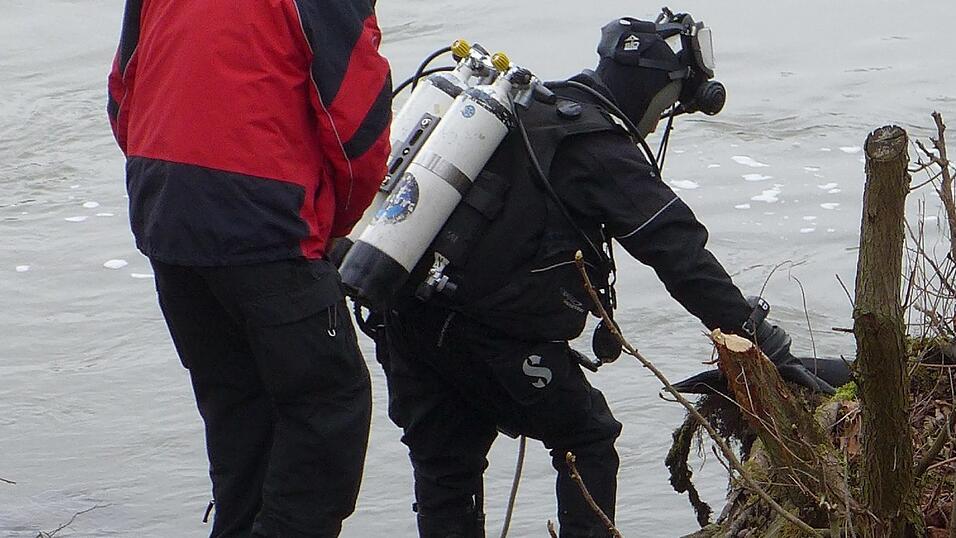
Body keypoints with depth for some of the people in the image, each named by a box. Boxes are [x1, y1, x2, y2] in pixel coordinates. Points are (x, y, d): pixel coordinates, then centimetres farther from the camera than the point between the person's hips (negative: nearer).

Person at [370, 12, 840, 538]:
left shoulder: (524, 109, 17)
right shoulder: (599, 148, -7)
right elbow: (680, 253, -12)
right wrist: (763, 340, -12)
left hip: (402, 314, 7)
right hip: (493, 332, -7)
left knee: (444, 468, 15)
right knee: (587, 439, 13)